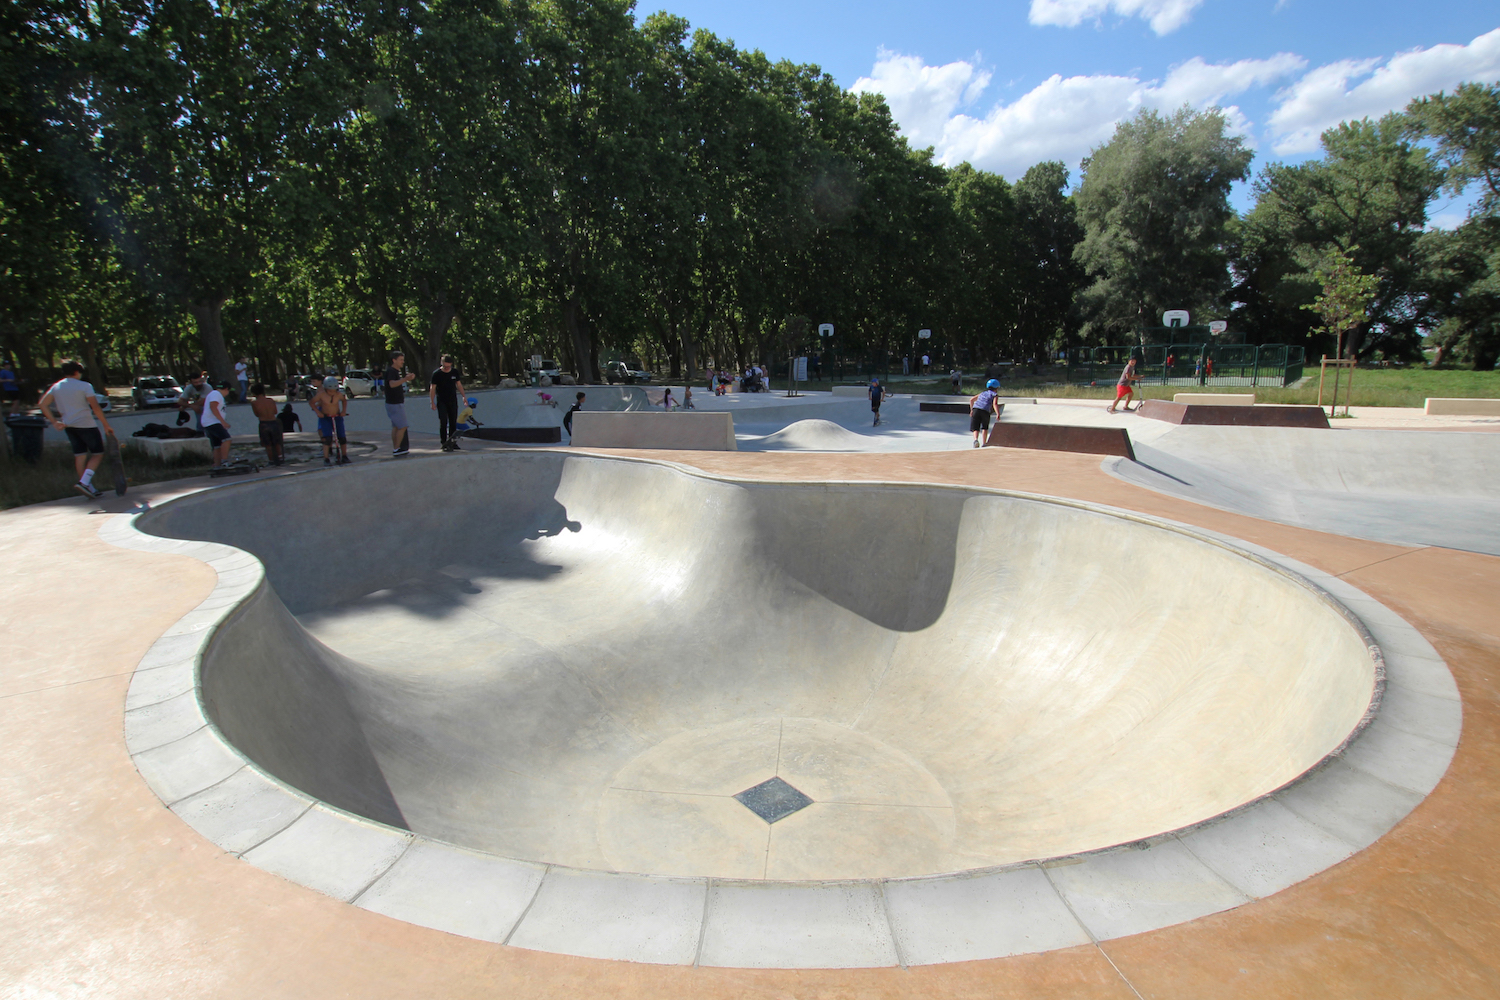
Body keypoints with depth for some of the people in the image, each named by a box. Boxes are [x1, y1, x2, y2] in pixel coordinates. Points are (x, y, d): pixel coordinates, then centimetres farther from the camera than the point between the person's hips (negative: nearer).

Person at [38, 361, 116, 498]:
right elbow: (95, 408, -15)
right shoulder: (84, 386, -9)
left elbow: (43, 404, 6)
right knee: (98, 453, 2)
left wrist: (54, 422, 7)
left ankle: (89, 487, 13)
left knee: (80, 455, 10)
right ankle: (84, 482, -16)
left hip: (68, 425, 6)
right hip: (86, 424, -6)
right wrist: (106, 425, -12)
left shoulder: (56, 387, 9)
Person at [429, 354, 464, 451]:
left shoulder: (454, 373, 4)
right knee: (443, 422, -9)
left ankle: (452, 442, 16)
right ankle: (444, 444, -7)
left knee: (453, 422, 6)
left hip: (453, 401, 4)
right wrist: (432, 402, -9)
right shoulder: (436, 373, -7)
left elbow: (459, 385, 15)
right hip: (441, 402, -4)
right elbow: (432, 388, -4)